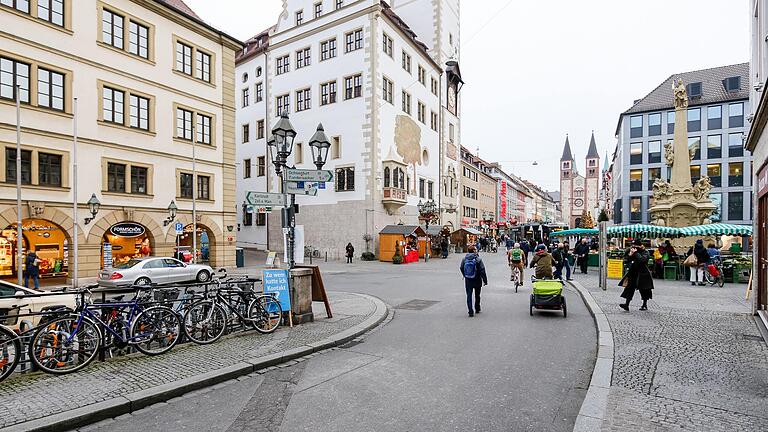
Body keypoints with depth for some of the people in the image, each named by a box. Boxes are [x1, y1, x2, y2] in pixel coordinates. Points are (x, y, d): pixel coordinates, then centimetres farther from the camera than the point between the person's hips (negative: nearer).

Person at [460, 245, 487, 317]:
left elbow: (461, 268, 7)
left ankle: (470, 312, -1)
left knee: (469, 295, 5)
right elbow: (482, 270, -13)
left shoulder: (464, 259, -3)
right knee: (477, 295, 18)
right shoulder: (478, 259, -13)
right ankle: (477, 309, 32)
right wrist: (485, 280, -7)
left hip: (468, 281, 2)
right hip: (477, 280, -1)